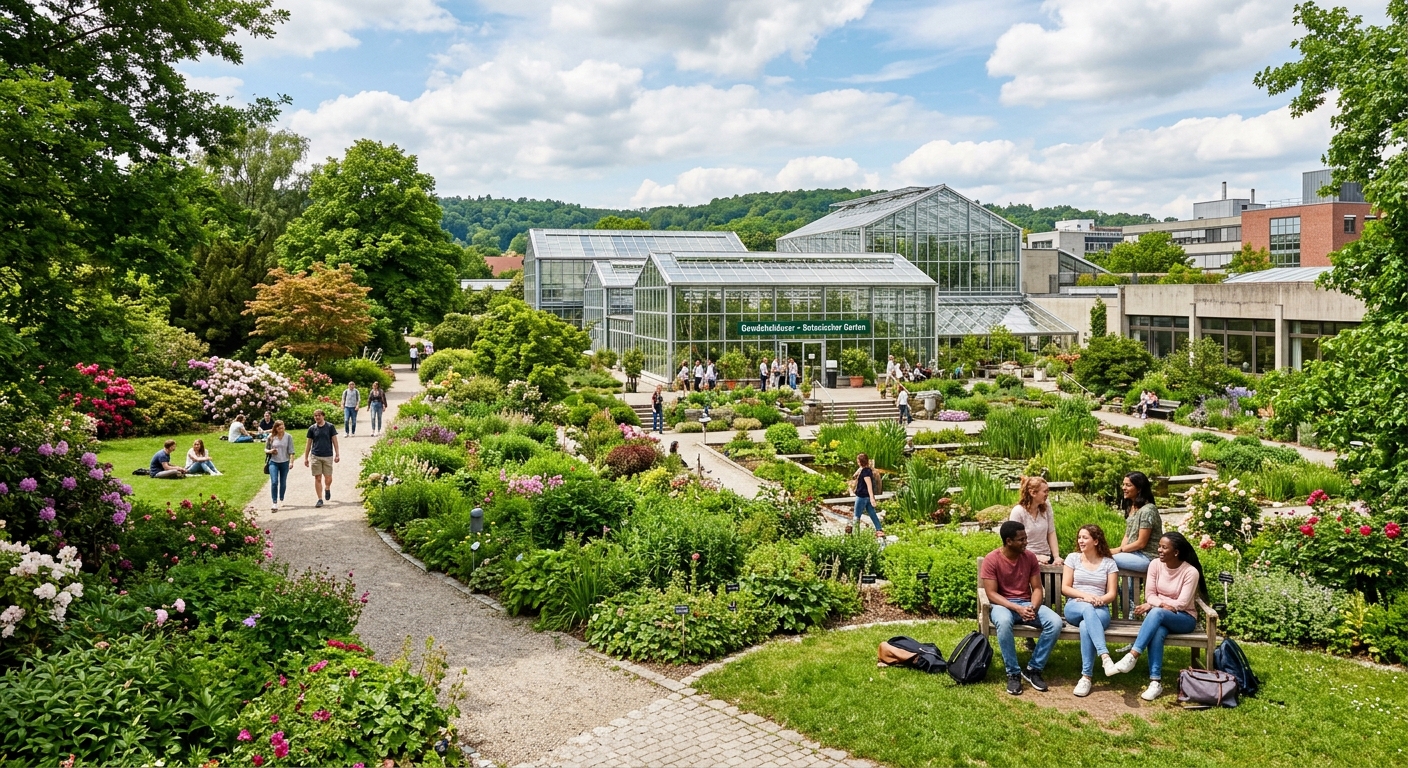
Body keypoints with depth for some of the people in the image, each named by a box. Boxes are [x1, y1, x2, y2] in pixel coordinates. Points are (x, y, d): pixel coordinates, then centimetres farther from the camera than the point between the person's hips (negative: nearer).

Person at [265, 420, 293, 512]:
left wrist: (291, 461, -14)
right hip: (273, 462, -1)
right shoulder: (271, 437, -2)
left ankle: (281, 500, 32)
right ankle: (275, 503, -13)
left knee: (283, 483, 12)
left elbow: (291, 451, -4)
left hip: (284, 462, 1)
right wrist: (270, 451, -14)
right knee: (274, 482, -13)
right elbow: (265, 449, 9)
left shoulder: (288, 437, -3)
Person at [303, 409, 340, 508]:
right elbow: (308, 444, 9)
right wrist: (305, 458, 8)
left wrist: (337, 454, -3)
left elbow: (335, 441, 3)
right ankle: (320, 499, 7)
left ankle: (327, 489, 35)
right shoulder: (312, 428, 4)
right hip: (316, 456, 1)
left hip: (328, 456, -1)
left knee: (328, 478, 2)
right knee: (318, 478, 0)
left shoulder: (330, 427, 0)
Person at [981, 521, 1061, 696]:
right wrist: (1017, 608, -26)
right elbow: (991, 594, -14)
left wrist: (1033, 607, -20)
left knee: (1055, 622, -24)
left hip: (1027, 603, 4)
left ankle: (1033, 669, -11)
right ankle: (1013, 673, -24)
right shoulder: (991, 560, -11)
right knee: (1003, 622, -40)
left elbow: (1037, 588, 2)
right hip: (1002, 604, -4)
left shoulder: (1030, 557, 2)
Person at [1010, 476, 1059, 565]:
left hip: (1047, 557, 4)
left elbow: (1051, 534, 7)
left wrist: (1057, 557, -2)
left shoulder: (1046, 507, 6)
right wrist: (1036, 557, -14)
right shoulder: (1018, 512, -9)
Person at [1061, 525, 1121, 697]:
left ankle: (1086, 677, -35)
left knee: (1086, 626, -38)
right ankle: (1105, 656, -53)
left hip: (1100, 610, 0)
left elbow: (1111, 594, 5)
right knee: (1087, 609, -39)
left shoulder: (1109, 563, 10)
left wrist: (1099, 600, -16)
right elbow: (1065, 588, 5)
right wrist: (1085, 595, -12)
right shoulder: (1073, 558, 12)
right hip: (1074, 608, 0)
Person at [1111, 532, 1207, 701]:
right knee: (1157, 632, -35)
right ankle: (1156, 682, -36)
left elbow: (1182, 604, -17)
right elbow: (1149, 595, -1)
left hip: (1184, 618, -3)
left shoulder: (1190, 572, -14)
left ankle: (1133, 656, -42)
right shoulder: (1155, 565, -1)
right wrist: (1163, 605, -22)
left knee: (1156, 613, -37)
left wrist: (1152, 606, -20)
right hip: (1160, 617, 3)